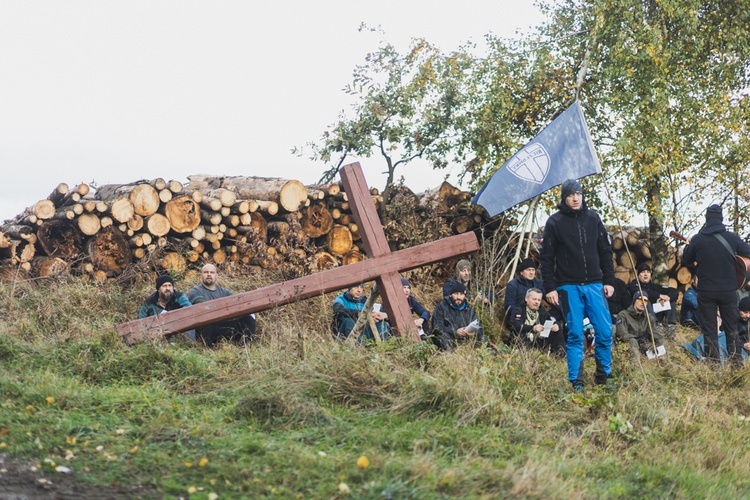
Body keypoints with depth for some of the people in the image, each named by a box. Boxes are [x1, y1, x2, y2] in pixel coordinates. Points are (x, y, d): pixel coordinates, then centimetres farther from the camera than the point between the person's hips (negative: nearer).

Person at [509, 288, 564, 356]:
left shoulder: (543, 312, 18)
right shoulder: (518, 310, 3)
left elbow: (554, 322, 8)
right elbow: (516, 325, -15)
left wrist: (556, 326, -18)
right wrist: (533, 328, -30)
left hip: (539, 342, 4)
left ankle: (560, 352, -22)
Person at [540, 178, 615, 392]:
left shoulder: (593, 218, 9)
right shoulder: (555, 222, 0)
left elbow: (605, 252, 12)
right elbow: (547, 257, 0)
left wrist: (609, 281, 7)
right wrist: (550, 287, -6)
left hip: (594, 285, 3)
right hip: (568, 287, -3)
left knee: (605, 332, -2)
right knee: (575, 335, -2)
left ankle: (603, 377, 14)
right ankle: (576, 381, 5)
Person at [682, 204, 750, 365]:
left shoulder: (697, 239, -7)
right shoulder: (732, 237, -6)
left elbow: (686, 260, 6)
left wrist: (688, 245, 26)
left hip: (706, 291, -1)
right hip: (728, 290, 1)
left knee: (709, 328, 7)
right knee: (732, 327, 13)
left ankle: (714, 362, 7)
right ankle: (736, 360, 15)